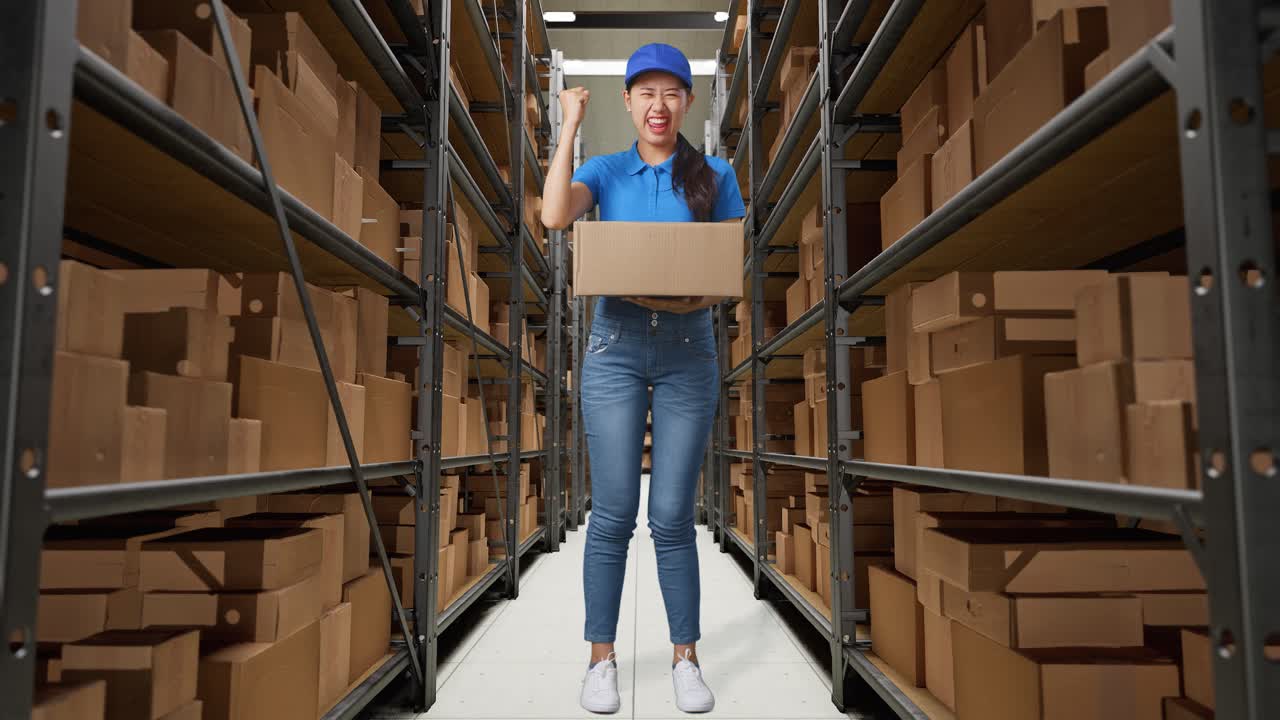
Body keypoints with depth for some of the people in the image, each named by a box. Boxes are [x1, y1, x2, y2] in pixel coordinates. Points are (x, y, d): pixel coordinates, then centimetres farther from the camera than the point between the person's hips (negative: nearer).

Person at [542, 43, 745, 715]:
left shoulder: (715, 176, 9)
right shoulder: (605, 170, 9)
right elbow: (554, 215, -12)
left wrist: (698, 297, -14)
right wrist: (569, 126, -6)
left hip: (689, 348, 0)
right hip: (616, 345, 0)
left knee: (673, 515, 3)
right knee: (613, 512, 2)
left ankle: (685, 656, 19)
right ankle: (602, 657, 17)